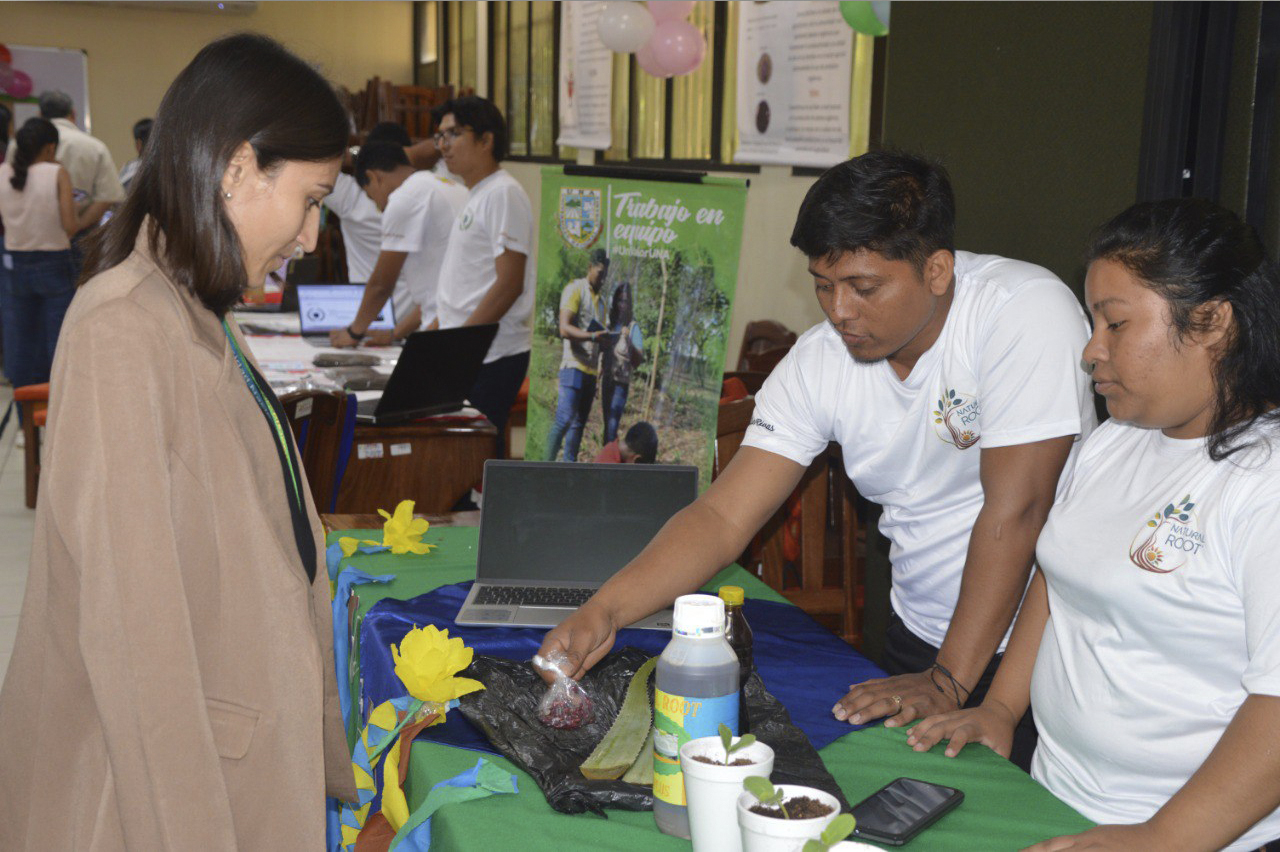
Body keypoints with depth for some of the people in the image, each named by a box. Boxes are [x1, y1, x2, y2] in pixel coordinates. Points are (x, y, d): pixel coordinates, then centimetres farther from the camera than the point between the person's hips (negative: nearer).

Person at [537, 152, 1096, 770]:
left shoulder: (1027, 313, -23)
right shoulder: (819, 361, -8)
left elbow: (1013, 509, -25)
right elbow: (724, 516, -11)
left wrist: (950, 680, -24)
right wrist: (604, 610, -25)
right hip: (918, 636, 5)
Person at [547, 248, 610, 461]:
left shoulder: (601, 298, 21)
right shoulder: (575, 289, -5)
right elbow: (564, 329, -16)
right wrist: (592, 336, -28)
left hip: (591, 369, 8)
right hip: (573, 365, -8)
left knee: (578, 424, 7)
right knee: (564, 419, -15)